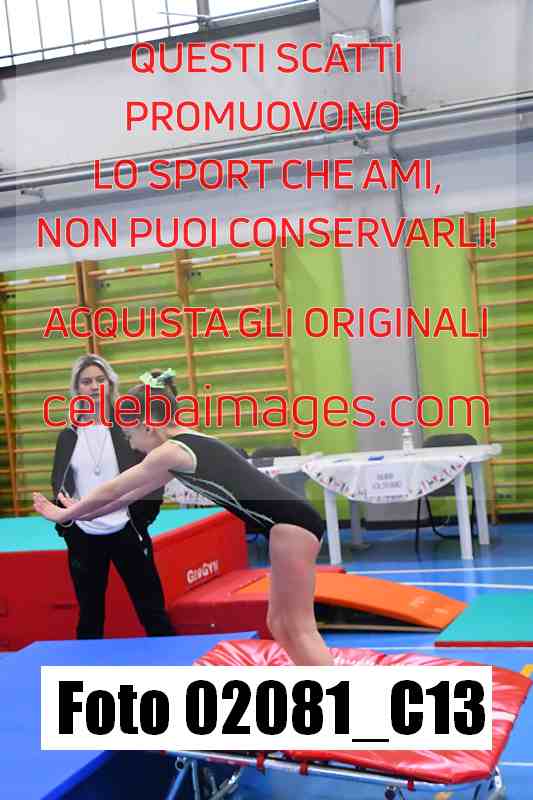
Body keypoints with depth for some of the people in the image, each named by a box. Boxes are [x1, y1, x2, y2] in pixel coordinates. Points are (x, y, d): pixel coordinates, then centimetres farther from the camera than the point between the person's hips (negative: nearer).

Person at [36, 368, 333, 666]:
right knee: (280, 624, 14)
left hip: (289, 522, -10)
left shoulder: (170, 451, -7)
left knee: (301, 629, -4)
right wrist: (82, 511, 41)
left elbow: (112, 491, 6)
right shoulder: (186, 446, 21)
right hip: (291, 522, 10)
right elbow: (133, 495, 32)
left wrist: (64, 515, 20)